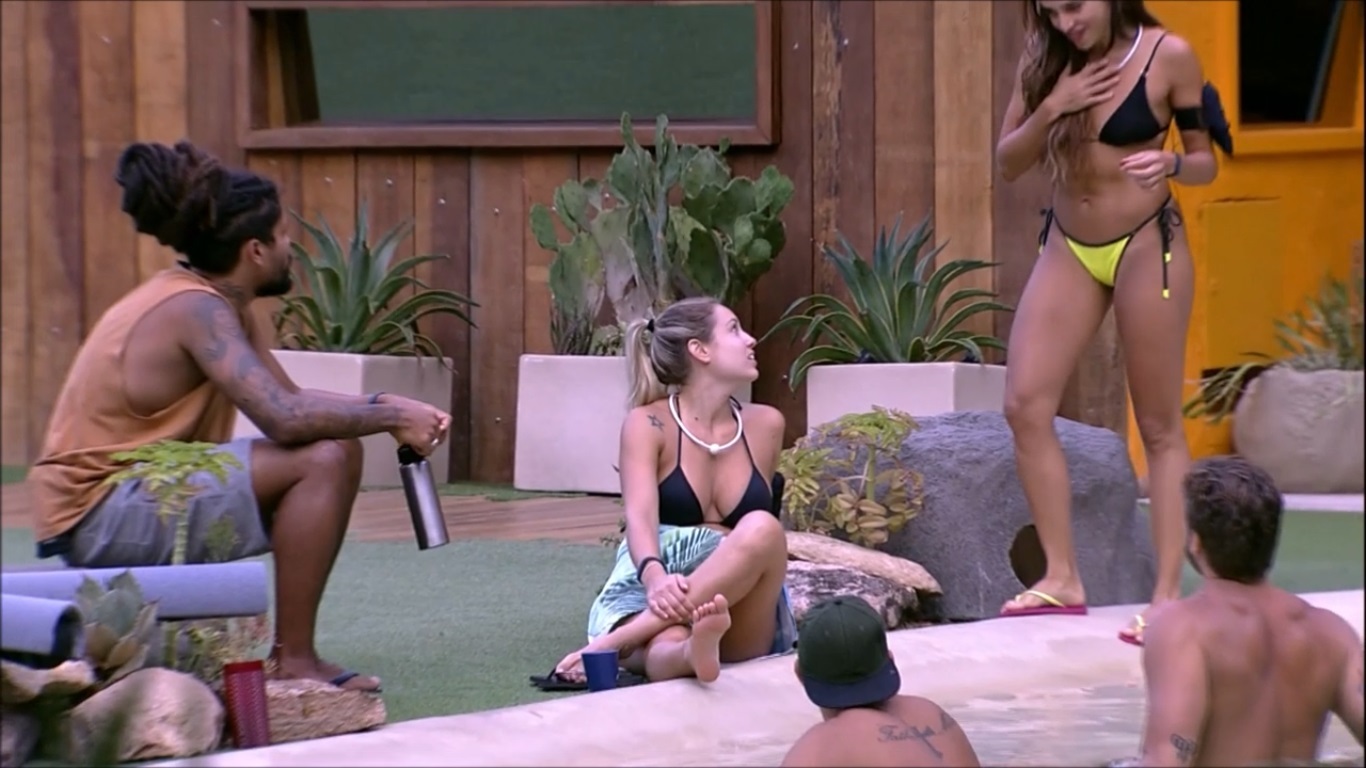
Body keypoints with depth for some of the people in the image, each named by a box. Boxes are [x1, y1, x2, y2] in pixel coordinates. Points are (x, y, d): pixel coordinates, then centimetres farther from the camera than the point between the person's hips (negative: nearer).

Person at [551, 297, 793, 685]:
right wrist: (655, 576, -40)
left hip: (740, 620, 3)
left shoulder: (764, 425, 11)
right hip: (656, 597, -2)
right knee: (669, 649, -40)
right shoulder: (648, 424, -1)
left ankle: (613, 642, -40)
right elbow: (640, 517, -18)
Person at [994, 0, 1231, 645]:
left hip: (1146, 246, -4)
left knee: (1159, 426, -1)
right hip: (1068, 247, 5)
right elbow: (1008, 164, 1)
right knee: (1025, 406, -6)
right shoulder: (1046, 61, 0)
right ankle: (1062, 578, 2)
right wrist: (1052, 108, -16)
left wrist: (1168, 165, -26)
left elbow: (1205, 163, -3)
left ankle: (1168, 594, 0)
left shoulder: (1168, 56, -10)